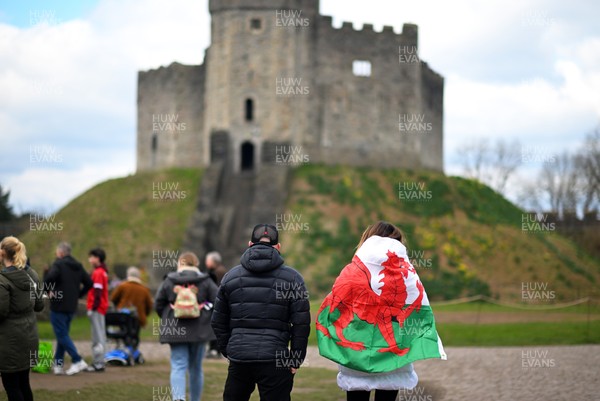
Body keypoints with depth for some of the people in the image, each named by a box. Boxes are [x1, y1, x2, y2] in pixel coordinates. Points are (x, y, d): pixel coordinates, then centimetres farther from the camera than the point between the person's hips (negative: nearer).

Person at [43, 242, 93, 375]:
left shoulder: (58, 264, -12)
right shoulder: (78, 266, 10)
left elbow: (49, 279, -27)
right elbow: (89, 283, 10)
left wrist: (48, 291, -9)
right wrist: (77, 294, 13)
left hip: (58, 305, -7)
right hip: (71, 306, 7)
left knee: (62, 335, -3)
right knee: (63, 334, 15)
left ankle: (78, 361, -12)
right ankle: (58, 364, 17)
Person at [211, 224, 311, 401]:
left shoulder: (231, 276, 10)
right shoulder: (292, 278, 0)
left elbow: (218, 322, 12)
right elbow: (301, 323, -4)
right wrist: (296, 360, 3)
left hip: (238, 359, 3)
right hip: (275, 361, -3)